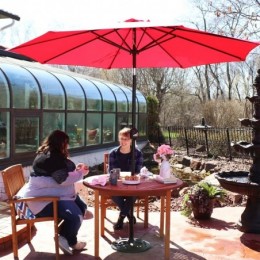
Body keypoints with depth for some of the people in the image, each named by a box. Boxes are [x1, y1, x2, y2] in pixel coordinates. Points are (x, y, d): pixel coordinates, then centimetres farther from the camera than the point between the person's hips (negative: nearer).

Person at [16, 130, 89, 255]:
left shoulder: (53, 154, 14)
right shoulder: (50, 157, -21)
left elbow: (62, 173, 23)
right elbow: (63, 179, -23)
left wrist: (76, 169, 8)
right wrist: (81, 173, -9)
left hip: (51, 194, 12)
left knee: (82, 207, 9)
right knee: (75, 216, -24)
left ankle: (64, 236, 14)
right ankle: (71, 242, 4)